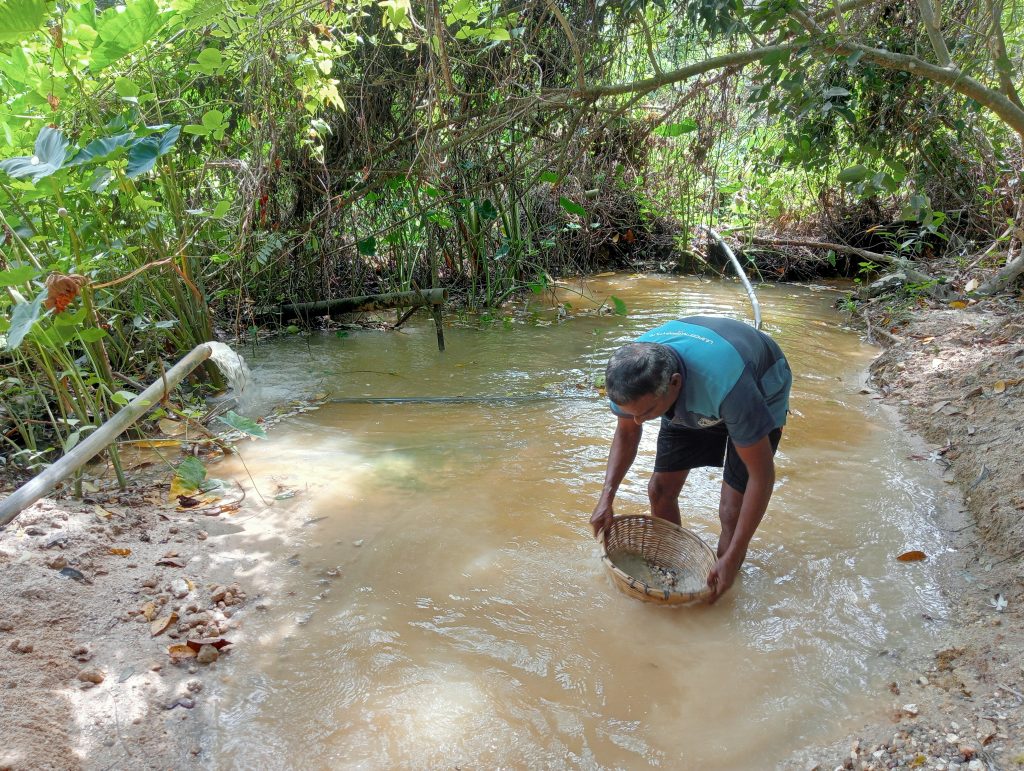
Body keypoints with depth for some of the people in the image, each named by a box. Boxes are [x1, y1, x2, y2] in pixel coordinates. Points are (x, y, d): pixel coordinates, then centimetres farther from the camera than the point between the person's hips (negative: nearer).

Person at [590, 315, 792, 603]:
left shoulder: (725, 384, -47)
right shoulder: (631, 373, -30)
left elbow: (762, 475, -34)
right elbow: (626, 432, -6)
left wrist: (733, 558, -31)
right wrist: (606, 498, -17)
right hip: (691, 397, 5)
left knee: (732, 511, -12)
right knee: (660, 490, 0)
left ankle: (719, 600, 12)